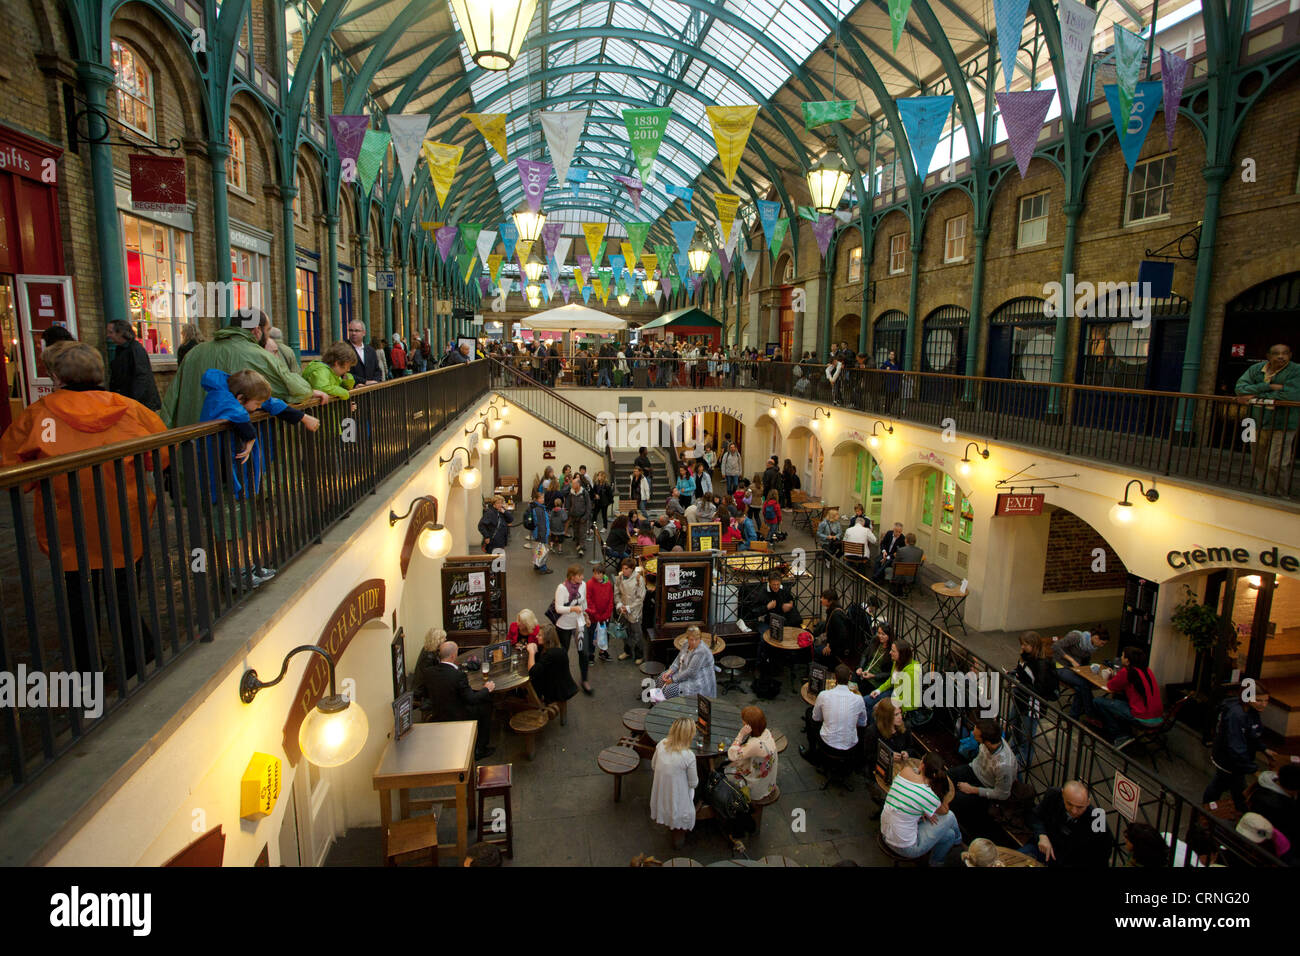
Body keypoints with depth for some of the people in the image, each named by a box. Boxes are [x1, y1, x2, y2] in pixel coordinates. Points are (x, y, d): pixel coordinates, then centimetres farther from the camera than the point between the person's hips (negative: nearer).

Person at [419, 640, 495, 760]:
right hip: (457, 718, -7)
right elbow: (471, 699, -21)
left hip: (437, 717, 7)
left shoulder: (428, 671, -11)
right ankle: (480, 749, 24)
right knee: (486, 706, 14)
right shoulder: (459, 675, -28)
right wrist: (487, 689, -2)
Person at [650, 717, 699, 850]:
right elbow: (693, 783, -13)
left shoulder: (661, 744, -13)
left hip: (659, 798, 5)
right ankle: (679, 837, 39)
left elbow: (654, 765, 5)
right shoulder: (689, 756, -27)